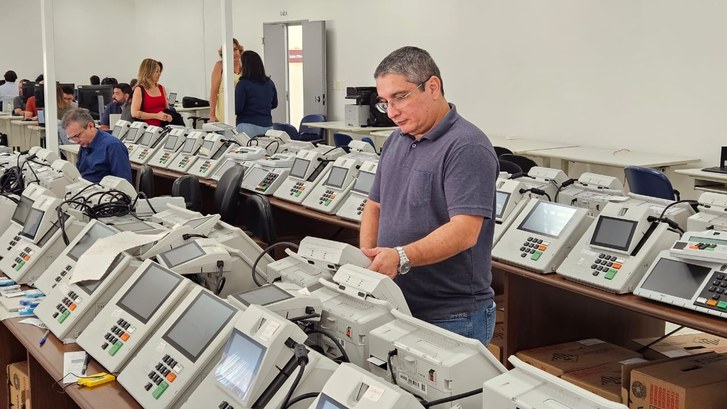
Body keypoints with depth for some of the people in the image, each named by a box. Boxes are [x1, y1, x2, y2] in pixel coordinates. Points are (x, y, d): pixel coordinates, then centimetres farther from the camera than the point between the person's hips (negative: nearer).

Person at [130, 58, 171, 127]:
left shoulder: (161, 88, 15)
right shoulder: (139, 90, -2)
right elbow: (134, 113, -11)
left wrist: (168, 116, 1)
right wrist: (156, 116, -14)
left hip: (162, 127, 4)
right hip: (146, 128, -4)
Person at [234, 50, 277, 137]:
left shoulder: (243, 84, -9)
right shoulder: (269, 83, 7)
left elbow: (237, 109, -11)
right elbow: (274, 104, 18)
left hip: (248, 126, -5)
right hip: (267, 126, 5)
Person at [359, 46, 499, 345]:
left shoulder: (466, 148, -15)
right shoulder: (395, 141, 11)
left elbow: (464, 231, -24)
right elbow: (375, 206, 17)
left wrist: (401, 258, -36)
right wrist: (367, 260, -1)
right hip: (394, 308, 8)